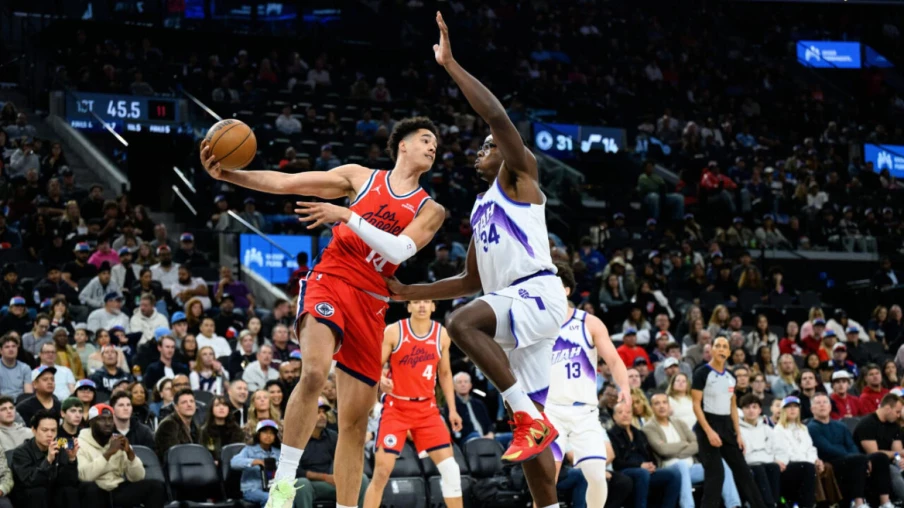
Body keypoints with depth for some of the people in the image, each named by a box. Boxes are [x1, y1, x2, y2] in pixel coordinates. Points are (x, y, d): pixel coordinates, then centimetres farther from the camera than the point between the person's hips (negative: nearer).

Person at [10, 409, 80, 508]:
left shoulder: (60, 450, -4)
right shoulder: (21, 452, -17)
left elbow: (70, 481, -14)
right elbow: (30, 482, -32)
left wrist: (72, 459, -29)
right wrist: (48, 460, -43)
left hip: (50, 497, 4)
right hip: (24, 500, -4)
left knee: (70, 490, -21)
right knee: (38, 491, -32)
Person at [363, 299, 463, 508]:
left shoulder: (442, 334, 3)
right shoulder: (394, 331, -8)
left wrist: (452, 409, 8)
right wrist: (381, 380, -30)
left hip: (426, 408, 3)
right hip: (396, 406, -3)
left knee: (449, 467, -3)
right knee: (382, 470, -9)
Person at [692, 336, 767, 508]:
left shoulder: (730, 376, 11)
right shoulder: (702, 373, -9)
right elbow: (696, 405, -13)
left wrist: (738, 434, 10)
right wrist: (709, 431, -21)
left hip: (727, 425, 7)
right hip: (708, 425, -6)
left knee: (742, 470, 7)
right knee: (715, 473, -11)